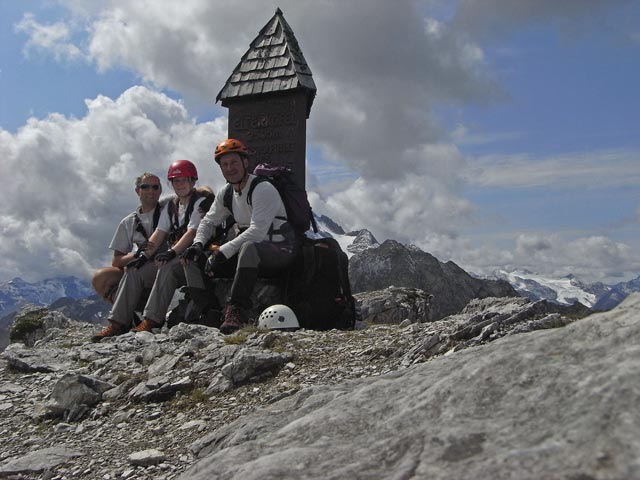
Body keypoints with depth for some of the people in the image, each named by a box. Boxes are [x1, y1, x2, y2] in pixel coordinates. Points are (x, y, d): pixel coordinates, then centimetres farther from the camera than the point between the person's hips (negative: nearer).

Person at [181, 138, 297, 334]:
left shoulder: (263, 189, -16)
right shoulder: (226, 194, 9)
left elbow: (257, 231, -26)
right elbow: (209, 221, 13)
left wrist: (224, 251, -29)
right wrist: (198, 244, -9)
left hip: (280, 251, -8)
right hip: (249, 254, 8)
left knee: (249, 248, -41)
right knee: (200, 262, 0)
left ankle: (236, 311, -44)